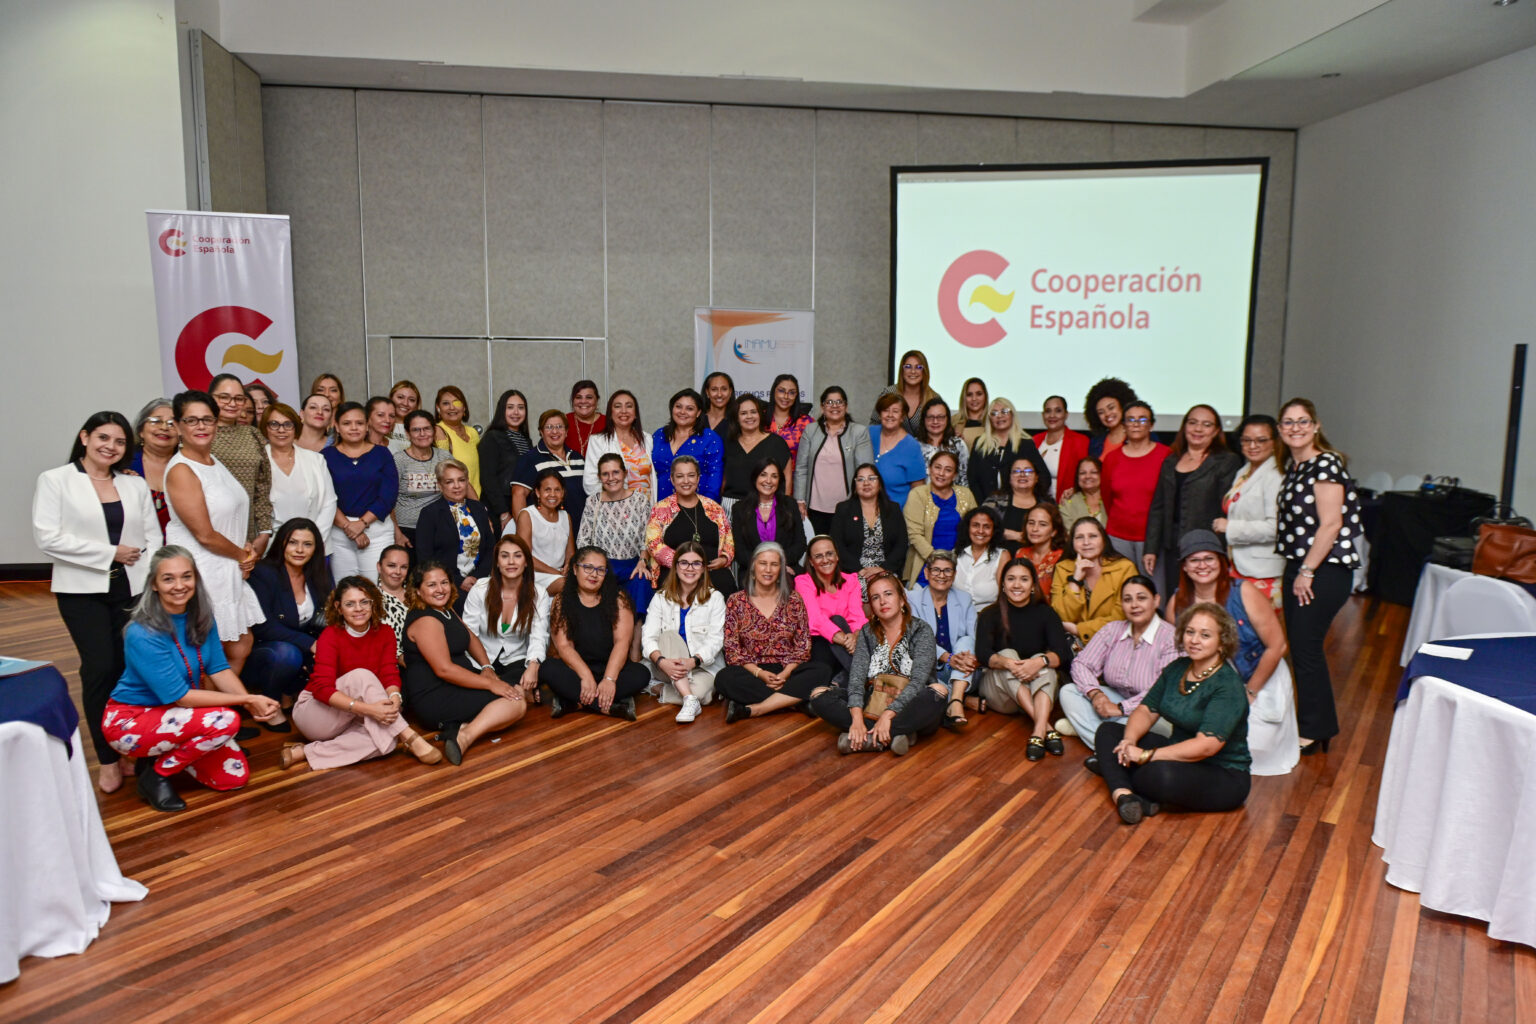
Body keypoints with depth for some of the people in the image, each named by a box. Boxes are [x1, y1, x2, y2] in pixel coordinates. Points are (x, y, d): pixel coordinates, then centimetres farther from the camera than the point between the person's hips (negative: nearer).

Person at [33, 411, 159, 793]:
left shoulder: (136, 485, 13)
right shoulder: (54, 480, 2)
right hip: (82, 590, -3)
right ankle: (108, 760, 2)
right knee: (102, 668, -10)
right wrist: (111, 553, -9)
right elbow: (47, 537, -9)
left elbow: (153, 538, 8)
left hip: (133, 589, 3)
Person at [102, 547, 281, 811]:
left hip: (171, 713, 7)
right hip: (130, 720, -7)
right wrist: (247, 700, -27)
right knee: (225, 720, -28)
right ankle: (156, 775, -6)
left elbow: (219, 669, -5)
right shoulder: (143, 635, -26)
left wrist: (252, 702, -23)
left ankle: (167, 754, 18)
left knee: (235, 775, -3)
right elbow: (180, 697, -27)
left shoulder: (200, 617, -5)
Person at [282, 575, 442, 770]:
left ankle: (304, 753, -24)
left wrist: (394, 699, -35)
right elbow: (322, 688, -27)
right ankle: (409, 738, -35)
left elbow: (390, 675, -10)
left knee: (388, 741, -32)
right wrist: (367, 709, -40)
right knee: (361, 676, -33)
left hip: (351, 720, 4)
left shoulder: (385, 633, -1)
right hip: (316, 711, -4)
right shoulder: (330, 635, -16)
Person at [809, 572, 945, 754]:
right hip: (873, 707, 4)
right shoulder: (867, 633, 8)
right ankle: (895, 734, -28)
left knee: (938, 691, -34)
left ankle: (869, 737, -31)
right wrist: (857, 718, -24)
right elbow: (856, 676, -6)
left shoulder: (921, 630, -3)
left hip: (909, 709, -3)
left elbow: (918, 681, -16)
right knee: (819, 696, -16)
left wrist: (888, 715, -28)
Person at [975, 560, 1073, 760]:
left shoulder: (1045, 613, 1)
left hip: (1039, 689, 1)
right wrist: (1008, 663, -38)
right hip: (999, 694, 0)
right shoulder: (990, 615, 0)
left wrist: (1040, 662, -35)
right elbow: (982, 654, -17)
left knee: (1043, 661, -27)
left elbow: (1064, 654, -13)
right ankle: (1046, 726, -42)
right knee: (1008, 654, -27)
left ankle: (1039, 731, -48)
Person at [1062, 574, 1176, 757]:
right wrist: (1095, 693, -19)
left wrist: (1120, 708, -25)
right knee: (1068, 693, -10)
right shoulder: (1112, 631, 3)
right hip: (1116, 700, 7)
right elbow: (1081, 664, 1)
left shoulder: (1170, 638, -16)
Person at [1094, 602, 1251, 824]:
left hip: (1224, 776, -8)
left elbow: (1206, 746, -28)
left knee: (1163, 774, -37)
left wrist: (1146, 755, -27)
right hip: (1181, 757, 8)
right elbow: (1147, 710, 5)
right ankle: (1124, 796, -24)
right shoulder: (1178, 668, 4)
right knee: (1108, 731, 0)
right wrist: (1130, 741, -16)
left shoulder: (1228, 686, -20)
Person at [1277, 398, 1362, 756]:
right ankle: (1314, 725, 27)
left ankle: (1314, 732, 11)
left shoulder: (1326, 464, -14)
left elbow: (1330, 524, -19)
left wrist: (1307, 572, -17)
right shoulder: (1292, 465, 12)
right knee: (1300, 648, 13)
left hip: (1324, 570, -9)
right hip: (1298, 566, 9)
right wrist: (1297, 570, 14)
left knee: (1306, 649, -3)